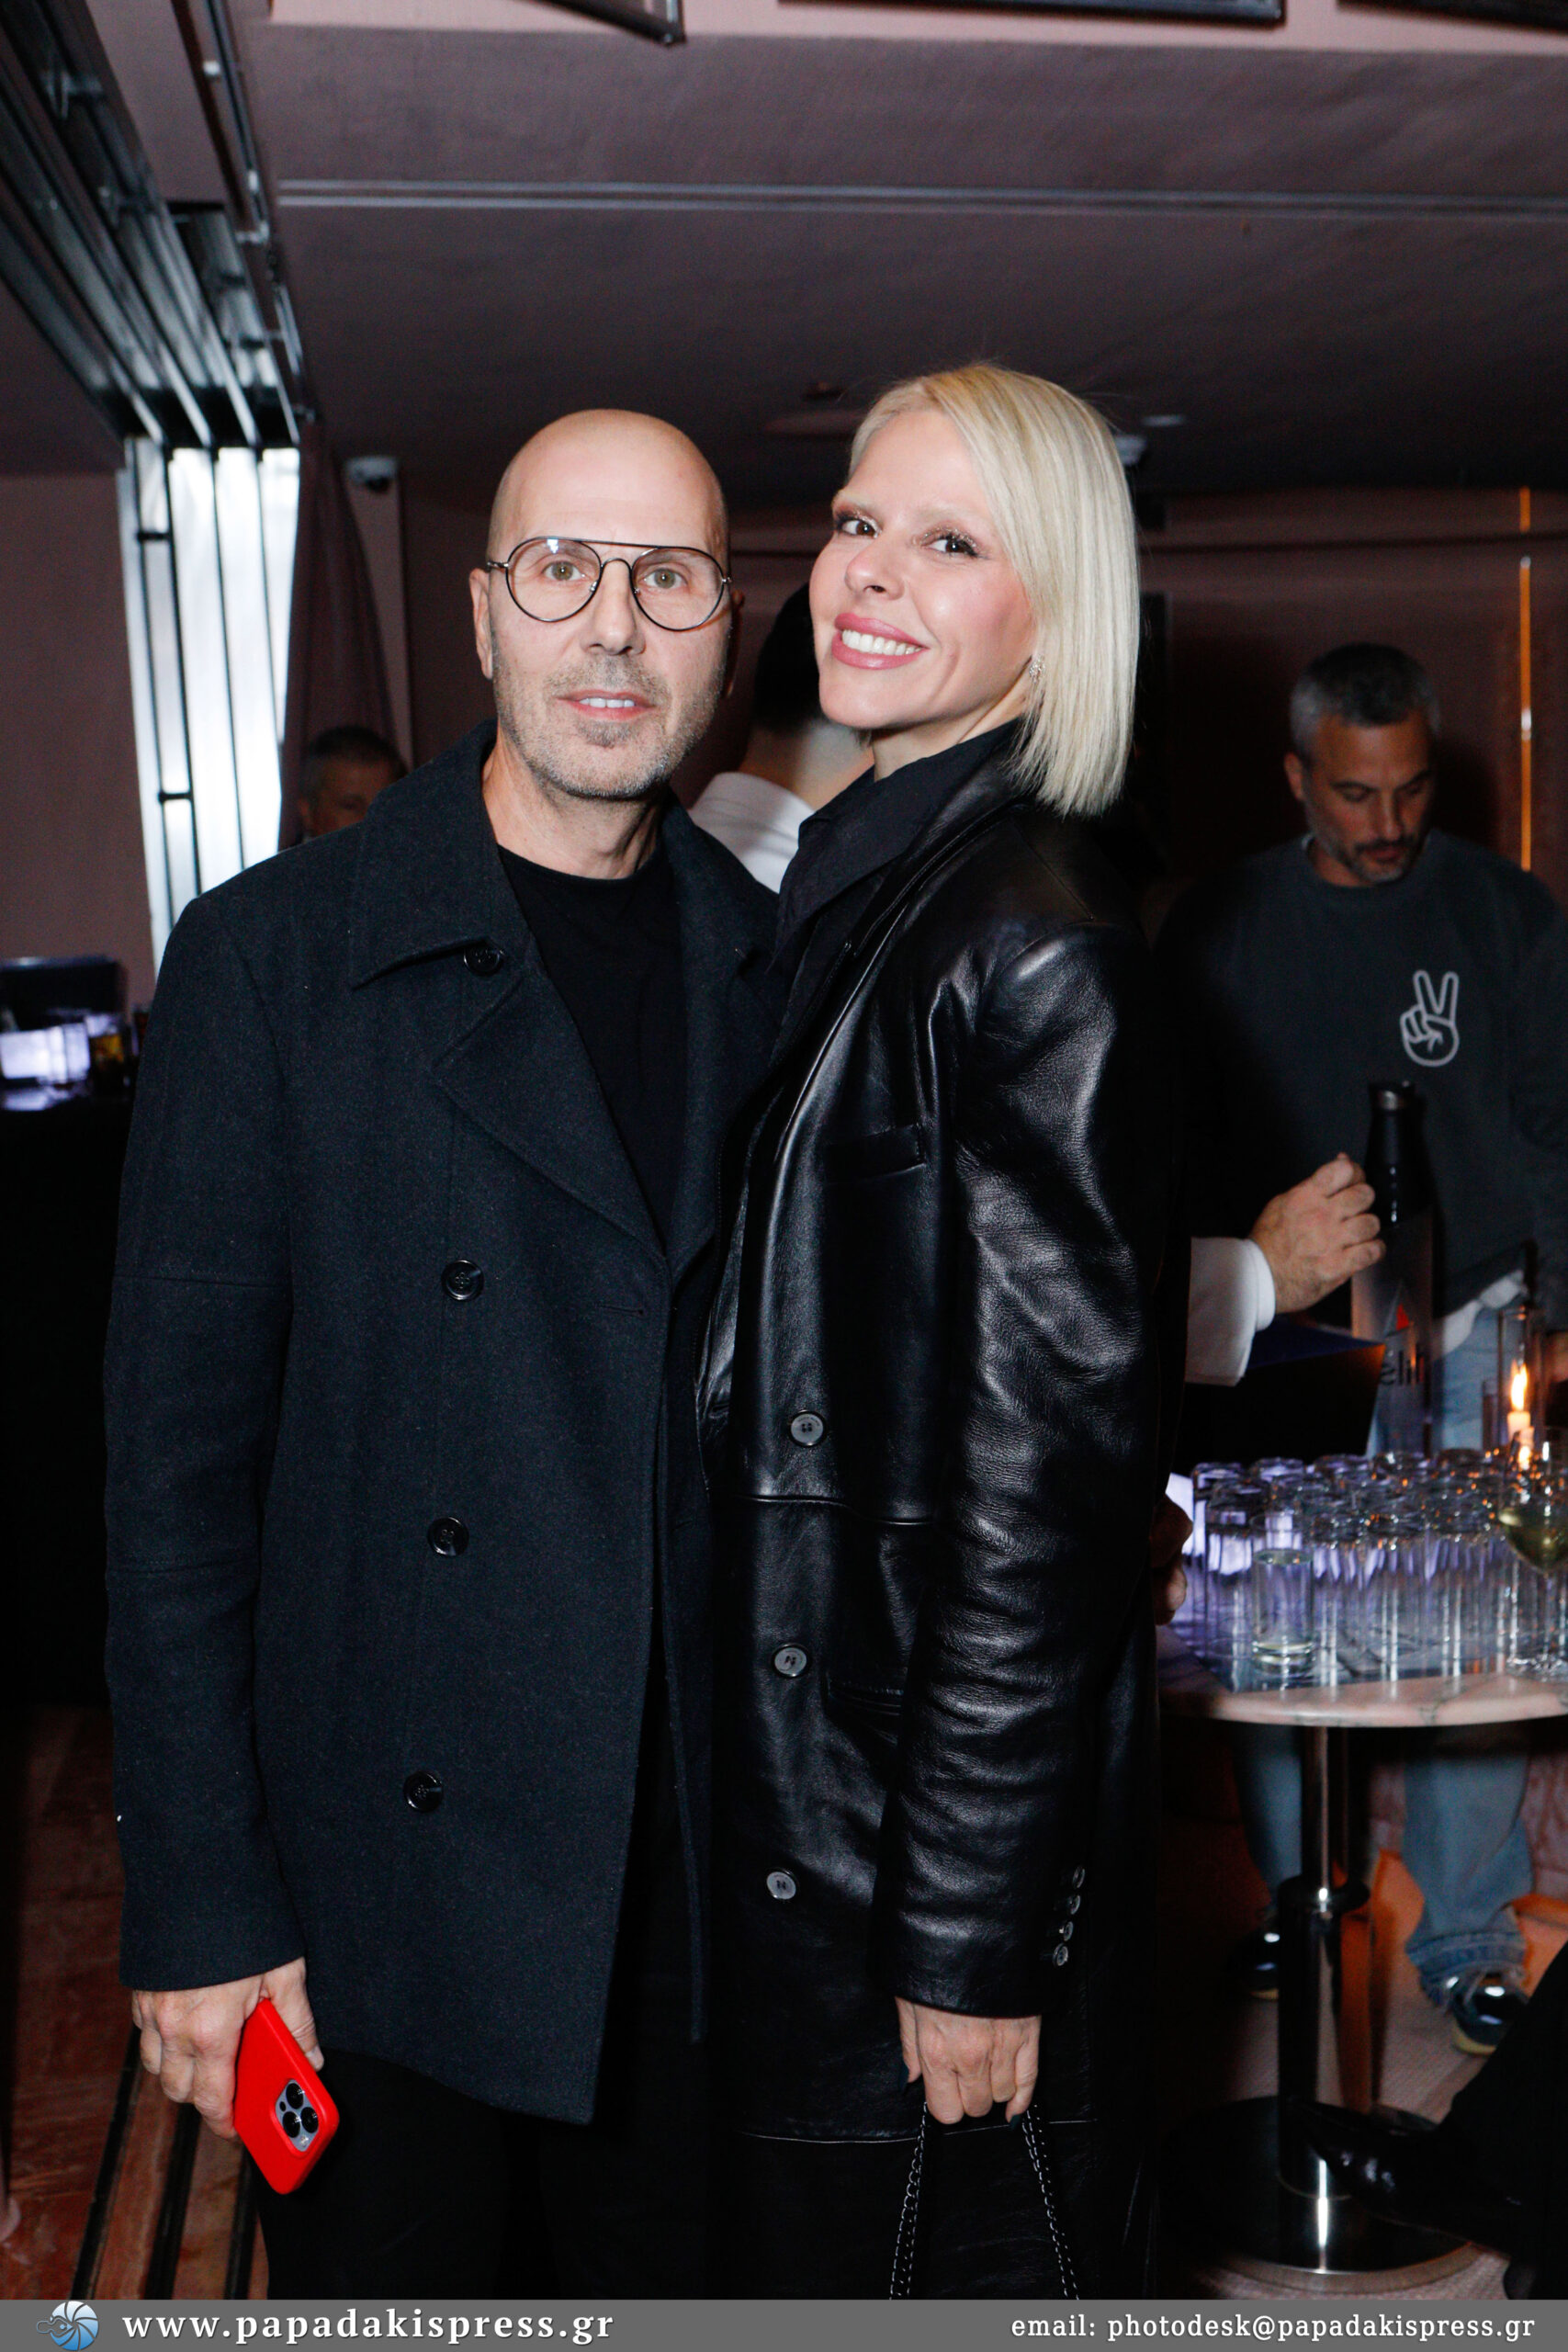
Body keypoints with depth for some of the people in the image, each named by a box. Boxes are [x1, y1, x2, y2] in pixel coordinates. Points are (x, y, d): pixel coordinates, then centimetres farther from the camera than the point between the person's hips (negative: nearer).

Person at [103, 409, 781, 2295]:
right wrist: (200, 1905, -11)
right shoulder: (273, 956, -7)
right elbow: (177, 1452, -9)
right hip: (384, 1887, -3)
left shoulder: (780, 971, 5)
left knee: (690, 2287, 17)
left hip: (705, 1894, 4)